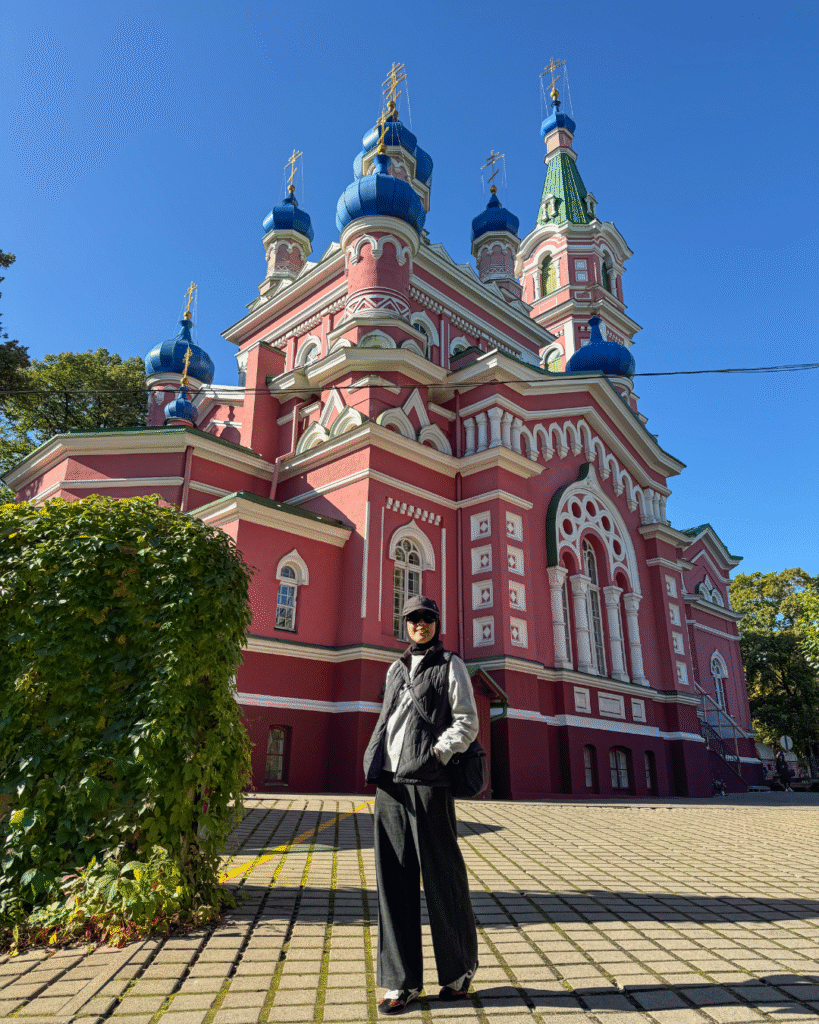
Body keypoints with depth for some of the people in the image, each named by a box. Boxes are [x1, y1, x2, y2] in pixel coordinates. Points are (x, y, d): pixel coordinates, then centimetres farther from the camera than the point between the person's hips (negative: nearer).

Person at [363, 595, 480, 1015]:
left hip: (428, 781, -5)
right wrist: (376, 765, 8)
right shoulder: (396, 669, 19)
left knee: (442, 878, 4)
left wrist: (434, 755, -14)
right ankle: (402, 981, 16)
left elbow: (467, 723, -2)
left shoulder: (450, 666, 4)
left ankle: (459, 969, 23)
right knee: (394, 880, 6)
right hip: (389, 783, 5)